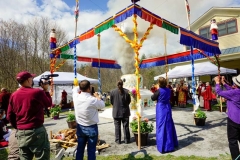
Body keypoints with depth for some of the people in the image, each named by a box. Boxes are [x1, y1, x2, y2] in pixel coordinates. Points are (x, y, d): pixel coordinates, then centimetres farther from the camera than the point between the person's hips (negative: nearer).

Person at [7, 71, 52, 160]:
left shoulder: (14, 95, 3)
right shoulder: (37, 92, -14)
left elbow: (9, 116, 8)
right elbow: (49, 103, 2)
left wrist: (18, 127, 20)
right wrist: (46, 90, 10)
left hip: (20, 132, 6)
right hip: (37, 130, -6)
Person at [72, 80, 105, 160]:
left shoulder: (76, 97, -10)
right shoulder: (93, 100, -24)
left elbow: (75, 89, 14)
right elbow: (102, 105, -3)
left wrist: (81, 88, 12)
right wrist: (97, 96, 10)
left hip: (80, 127, 5)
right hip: (92, 128, -5)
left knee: (80, 149, 18)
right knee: (91, 150, 7)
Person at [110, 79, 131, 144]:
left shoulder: (112, 91, -8)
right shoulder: (126, 91, -9)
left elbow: (111, 101, 0)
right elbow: (129, 101, 0)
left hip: (116, 112, 0)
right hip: (125, 111, 0)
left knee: (117, 126, 10)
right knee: (126, 126, 11)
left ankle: (118, 140, 17)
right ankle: (126, 140, 20)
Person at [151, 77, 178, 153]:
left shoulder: (159, 91, -16)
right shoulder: (168, 90, 1)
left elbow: (153, 98, -4)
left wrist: (155, 93, 15)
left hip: (161, 109, -6)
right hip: (167, 108, 6)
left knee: (162, 126, 2)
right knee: (169, 125, 16)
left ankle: (163, 146, 8)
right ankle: (171, 143, 30)